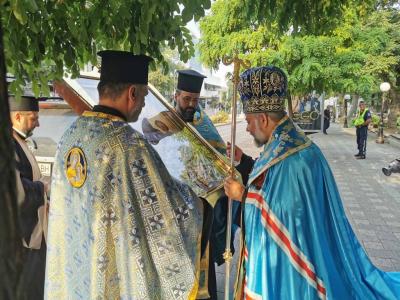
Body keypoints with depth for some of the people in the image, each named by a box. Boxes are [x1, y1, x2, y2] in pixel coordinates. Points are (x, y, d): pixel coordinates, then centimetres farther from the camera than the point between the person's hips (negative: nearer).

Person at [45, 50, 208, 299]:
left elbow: (63, 204, 9)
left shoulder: (70, 134, -3)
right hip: (119, 274, -7)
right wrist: (193, 195, 1)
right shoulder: (129, 144, -27)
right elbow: (171, 211, -20)